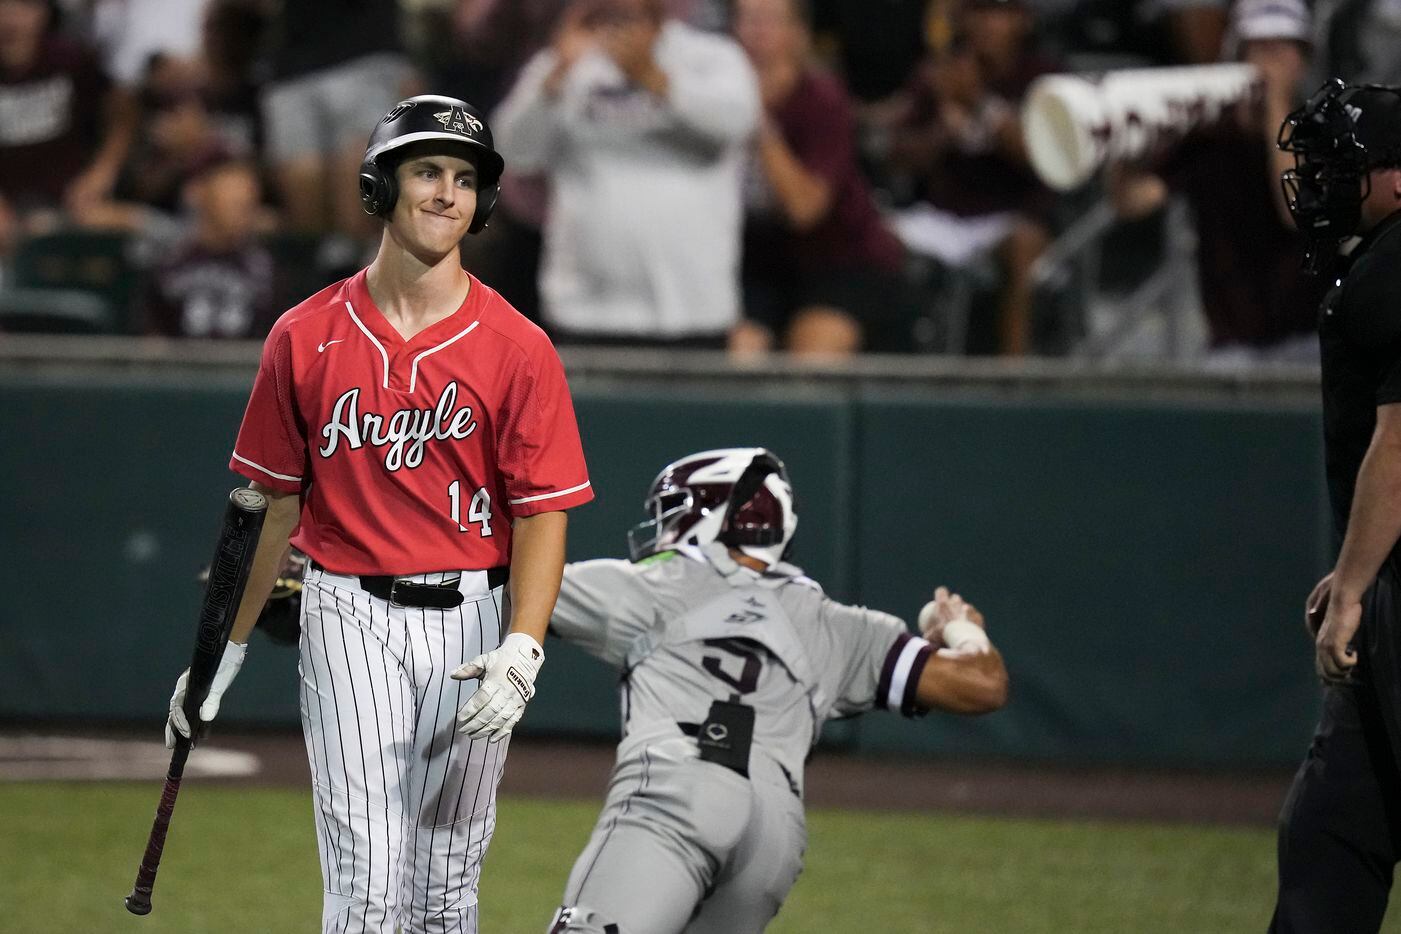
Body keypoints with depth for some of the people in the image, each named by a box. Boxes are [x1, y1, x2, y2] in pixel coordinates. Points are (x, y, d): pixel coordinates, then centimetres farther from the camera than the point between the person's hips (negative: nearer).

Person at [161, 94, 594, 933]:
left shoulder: (517, 349, -2)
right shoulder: (307, 338, 2)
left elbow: (542, 514, -6)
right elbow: (274, 503, 10)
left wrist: (521, 650, -20)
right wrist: (222, 653, 11)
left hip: (472, 620, 0)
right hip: (350, 617, 0)